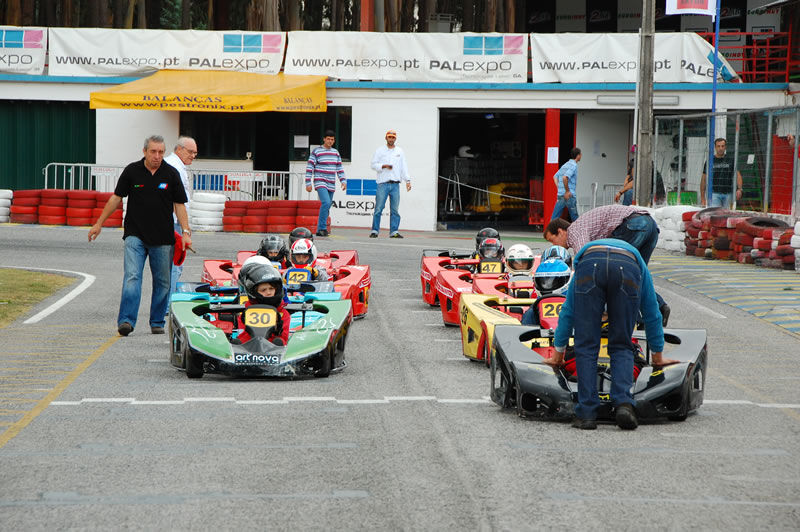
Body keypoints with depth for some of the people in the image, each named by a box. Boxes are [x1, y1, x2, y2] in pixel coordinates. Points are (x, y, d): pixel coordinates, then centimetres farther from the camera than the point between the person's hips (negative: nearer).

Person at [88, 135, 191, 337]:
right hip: (135, 235, -1)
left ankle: (157, 322, 18)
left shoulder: (171, 174, 2)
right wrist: (99, 223, 9)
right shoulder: (132, 171, 0)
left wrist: (185, 232, -4)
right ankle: (126, 321, -19)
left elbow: (179, 204, 5)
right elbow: (116, 198, 8)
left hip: (163, 237, 1)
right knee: (132, 276, -14)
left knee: (162, 282, 7)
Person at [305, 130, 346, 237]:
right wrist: (308, 183, -10)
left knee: (326, 208, 5)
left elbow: (340, 168, 16)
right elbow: (309, 168, -5)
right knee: (326, 203, -24)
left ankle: (320, 230, 12)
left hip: (331, 185, 6)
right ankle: (322, 228, -20)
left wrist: (343, 181, 4)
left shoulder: (335, 152, 13)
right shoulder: (316, 151, -3)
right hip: (320, 183, -6)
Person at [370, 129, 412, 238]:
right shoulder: (380, 151, 8)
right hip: (383, 183, -2)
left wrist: (408, 180, 3)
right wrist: (384, 166, -13)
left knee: (395, 209, 0)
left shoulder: (399, 151, 15)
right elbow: (373, 164, 4)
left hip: (395, 184, 2)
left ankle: (394, 231, 1)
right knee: (379, 208, -5)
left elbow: (404, 166, 12)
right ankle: (375, 231, -1)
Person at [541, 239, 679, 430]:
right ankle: (624, 404, -7)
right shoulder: (635, 255, 45)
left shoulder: (586, 250, 45)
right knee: (622, 347, 12)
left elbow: (567, 312, 45)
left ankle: (587, 413, 1)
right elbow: (652, 314, 49)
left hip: (589, 265, 0)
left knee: (586, 347, 8)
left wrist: (558, 354, 53)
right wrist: (658, 356, 60)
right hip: (628, 270, 0)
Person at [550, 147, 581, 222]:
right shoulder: (574, 165, -10)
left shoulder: (565, 165, 17)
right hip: (569, 196, -7)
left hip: (560, 195, 7)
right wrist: (567, 191, -17)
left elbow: (555, 177, 22)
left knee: (554, 218, 0)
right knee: (575, 218, 6)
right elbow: (565, 177, -24)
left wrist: (559, 189, 15)